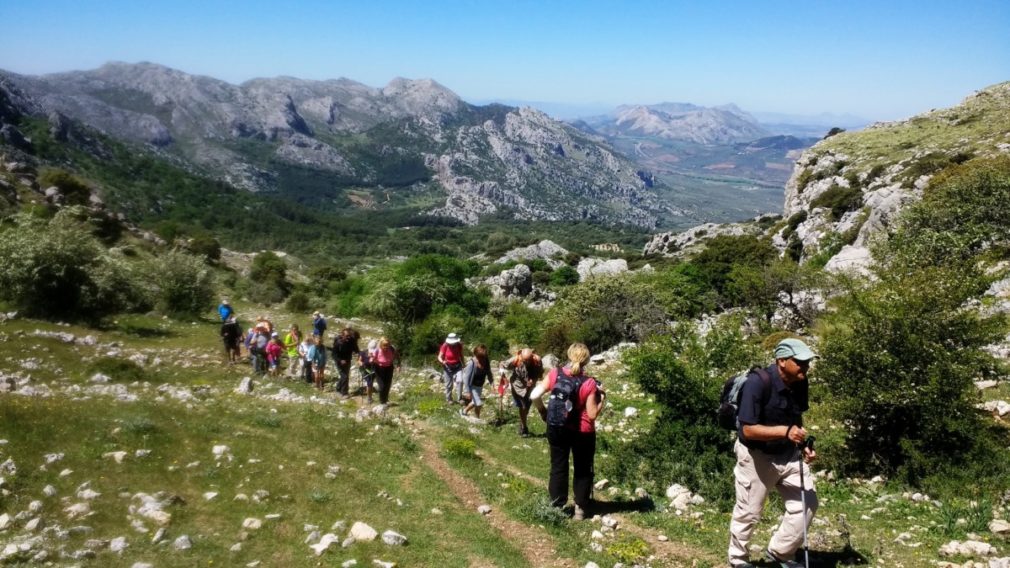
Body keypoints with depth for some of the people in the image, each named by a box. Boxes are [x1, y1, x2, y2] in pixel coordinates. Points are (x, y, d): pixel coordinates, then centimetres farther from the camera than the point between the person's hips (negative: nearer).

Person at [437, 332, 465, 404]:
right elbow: (440, 357, -11)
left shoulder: (459, 346, -8)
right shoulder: (445, 346, -16)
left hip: (457, 366, 2)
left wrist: (463, 365, 12)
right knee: (449, 384, 3)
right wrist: (442, 361, -32)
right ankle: (449, 399, 21)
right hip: (448, 367, -2)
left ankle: (460, 398, -2)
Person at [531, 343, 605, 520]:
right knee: (582, 470, 15)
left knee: (558, 467, 15)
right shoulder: (589, 384, -17)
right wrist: (602, 399, -1)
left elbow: (534, 396, -12)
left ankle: (556, 506, 21)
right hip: (582, 432, -2)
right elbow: (592, 414, -15)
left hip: (557, 428, 2)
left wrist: (543, 412, 5)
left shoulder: (554, 374, -10)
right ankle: (580, 508, 20)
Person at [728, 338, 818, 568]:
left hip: (788, 453, 7)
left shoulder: (799, 383, -6)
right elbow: (748, 429, -27)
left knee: (807, 503, 6)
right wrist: (785, 431, -36)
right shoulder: (758, 383, -28)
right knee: (748, 511, 7)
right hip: (756, 455, -6)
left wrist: (803, 446, -3)